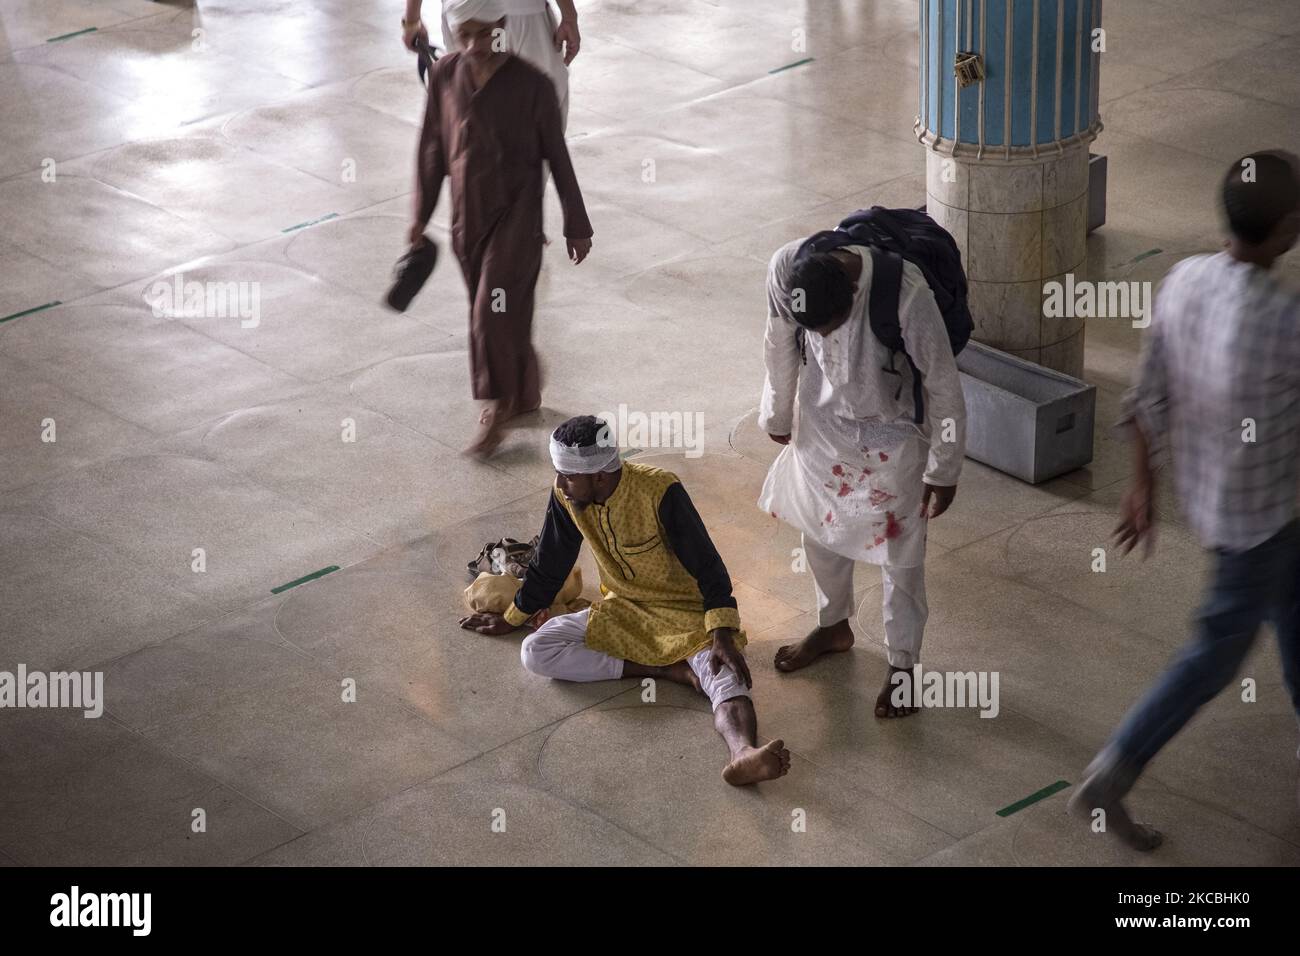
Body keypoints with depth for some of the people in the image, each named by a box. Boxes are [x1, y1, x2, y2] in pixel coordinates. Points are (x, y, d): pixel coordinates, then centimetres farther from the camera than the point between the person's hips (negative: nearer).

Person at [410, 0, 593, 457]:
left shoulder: (532, 85, -14)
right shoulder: (444, 76, -4)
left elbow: (557, 157, -6)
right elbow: (433, 147, 7)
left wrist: (576, 225, -1)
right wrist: (422, 214, 11)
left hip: (516, 213, -4)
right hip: (468, 213, 4)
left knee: (493, 313, -12)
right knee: (505, 314, 16)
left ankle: (500, 405, 7)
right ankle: (526, 394, 35)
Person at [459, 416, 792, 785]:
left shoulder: (660, 491, -24)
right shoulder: (566, 496, -9)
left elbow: (707, 565, -19)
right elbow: (549, 564, 8)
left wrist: (723, 634, -29)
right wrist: (512, 619, 19)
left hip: (685, 613, -5)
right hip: (623, 612, 5)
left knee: (727, 675, -35)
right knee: (535, 653, -19)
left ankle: (744, 754, -66)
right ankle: (670, 670, -21)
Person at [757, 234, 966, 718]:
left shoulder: (906, 291, -37)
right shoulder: (786, 268, -26)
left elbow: (943, 384, -23)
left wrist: (944, 471, -13)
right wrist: (777, 415, 11)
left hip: (891, 438, -4)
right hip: (823, 426, 4)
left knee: (899, 553, 10)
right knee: (820, 531, 22)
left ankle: (902, 664, 28)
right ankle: (833, 626, 48)